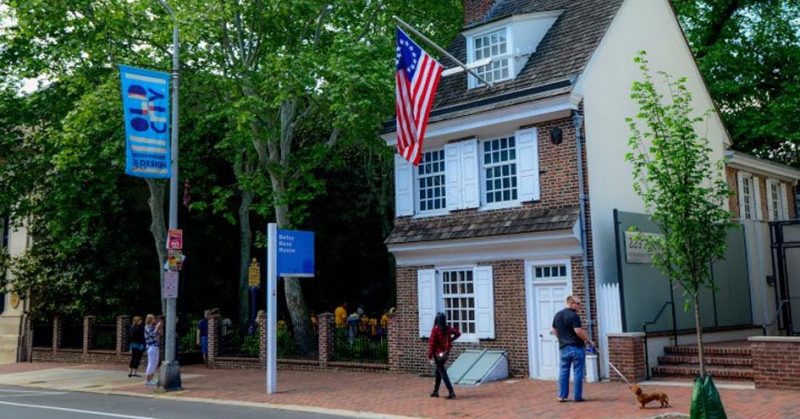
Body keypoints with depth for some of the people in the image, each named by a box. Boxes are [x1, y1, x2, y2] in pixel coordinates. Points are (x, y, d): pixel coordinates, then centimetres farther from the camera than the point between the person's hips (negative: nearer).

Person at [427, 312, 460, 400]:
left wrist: (429, 355, -10)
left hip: (438, 354, -6)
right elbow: (458, 333, 14)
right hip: (446, 353, 6)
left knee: (443, 373, -3)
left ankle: (451, 392, -10)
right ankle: (435, 391, 28)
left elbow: (432, 343, -16)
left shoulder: (435, 329, -16)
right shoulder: (448, 328, 1)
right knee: (439, 371, 20)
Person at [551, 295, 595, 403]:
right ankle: (578, 396, 6)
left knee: (564, 371, 10)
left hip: (563, 347, 6)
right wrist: (589, 340, -10)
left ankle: (562, 395, 11)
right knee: (578, 372, 2)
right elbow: (578, 331, -21)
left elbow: (554, 331, 16)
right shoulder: (574, 316, -14)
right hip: (576, 347, -6)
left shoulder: (557, 315, 9)